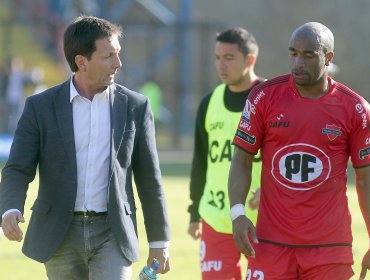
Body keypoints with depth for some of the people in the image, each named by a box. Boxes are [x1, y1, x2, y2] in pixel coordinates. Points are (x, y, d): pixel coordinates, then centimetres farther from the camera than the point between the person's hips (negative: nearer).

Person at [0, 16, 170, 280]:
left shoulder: (135, 106, 2)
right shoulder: (40, 107, -1)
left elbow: (149, 178, 8)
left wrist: (160, 241, 9)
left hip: (112, 233, 0)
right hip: (61, 236, 0)